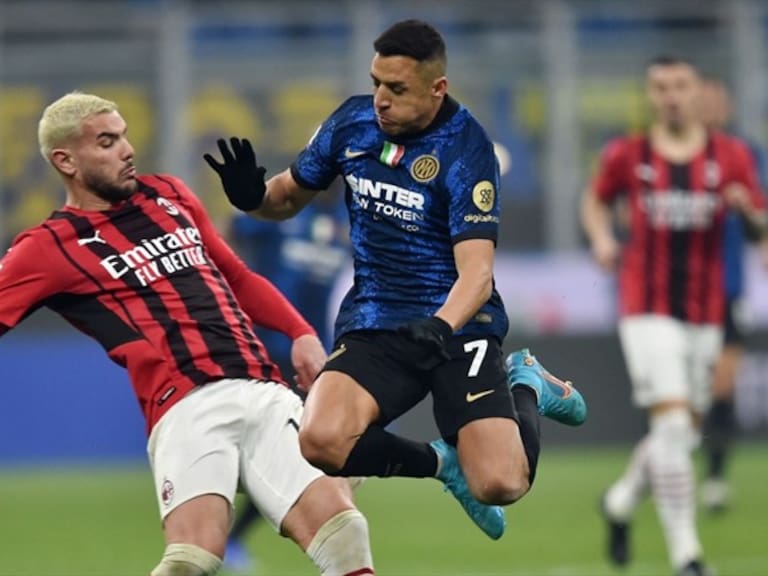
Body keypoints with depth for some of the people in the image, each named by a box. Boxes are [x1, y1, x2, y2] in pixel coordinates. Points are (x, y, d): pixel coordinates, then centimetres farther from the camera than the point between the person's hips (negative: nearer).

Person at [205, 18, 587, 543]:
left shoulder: (465, 148, -15)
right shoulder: (353, 121, 1)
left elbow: (477, 274, -22)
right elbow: (290, 198, 16)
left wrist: (439, 329, -42)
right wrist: (252, 195, -8)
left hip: (455, 327, -4)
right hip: (373, 323, 4)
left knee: (498, 486, -20)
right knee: (321, 441, -27)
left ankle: (527, 388, 17)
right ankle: (441, 461, 5)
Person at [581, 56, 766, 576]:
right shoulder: (627, 156, 1)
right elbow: (596, 199, 18)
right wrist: (602, 238, -1)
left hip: (705, 313, 3)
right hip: (648, 310, -3)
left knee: (686, 432, 11)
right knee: (671, 421, -16)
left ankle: (621, 501, 39)